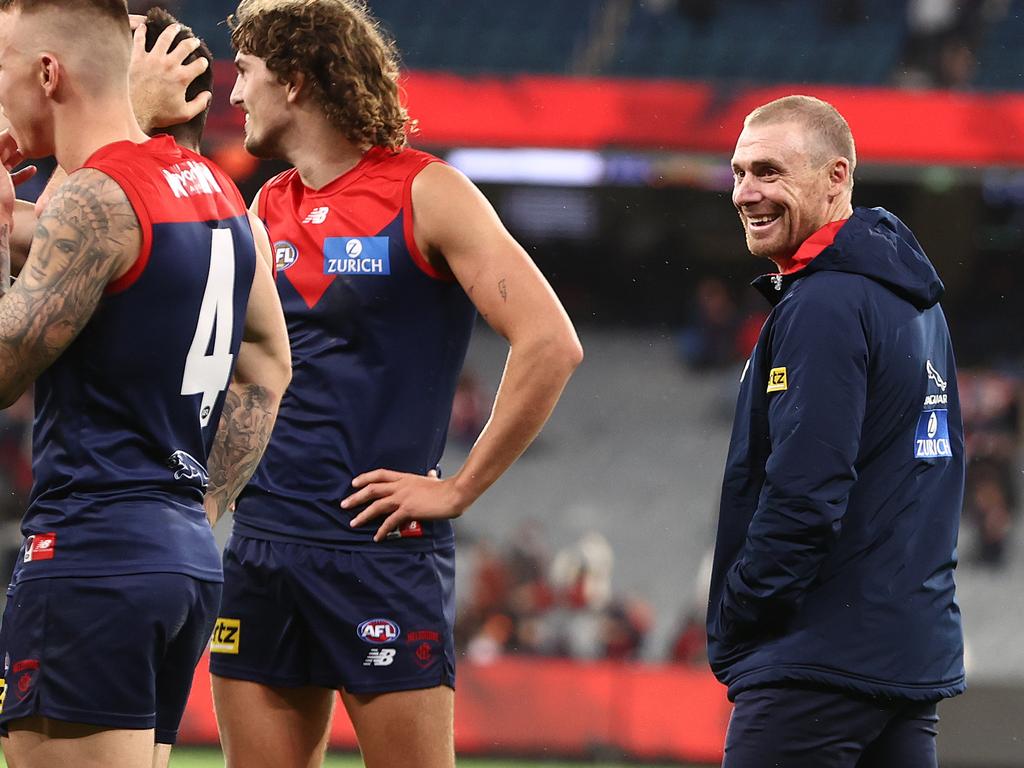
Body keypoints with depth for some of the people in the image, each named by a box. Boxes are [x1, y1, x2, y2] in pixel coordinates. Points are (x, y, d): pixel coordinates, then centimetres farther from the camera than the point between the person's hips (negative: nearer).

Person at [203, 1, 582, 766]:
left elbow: (552, 344, -13)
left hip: (381, 550, -6)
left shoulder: (425, 194, -6)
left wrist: (460, 490, -12)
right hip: (261, 544, 6)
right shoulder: (268, 208, 14)